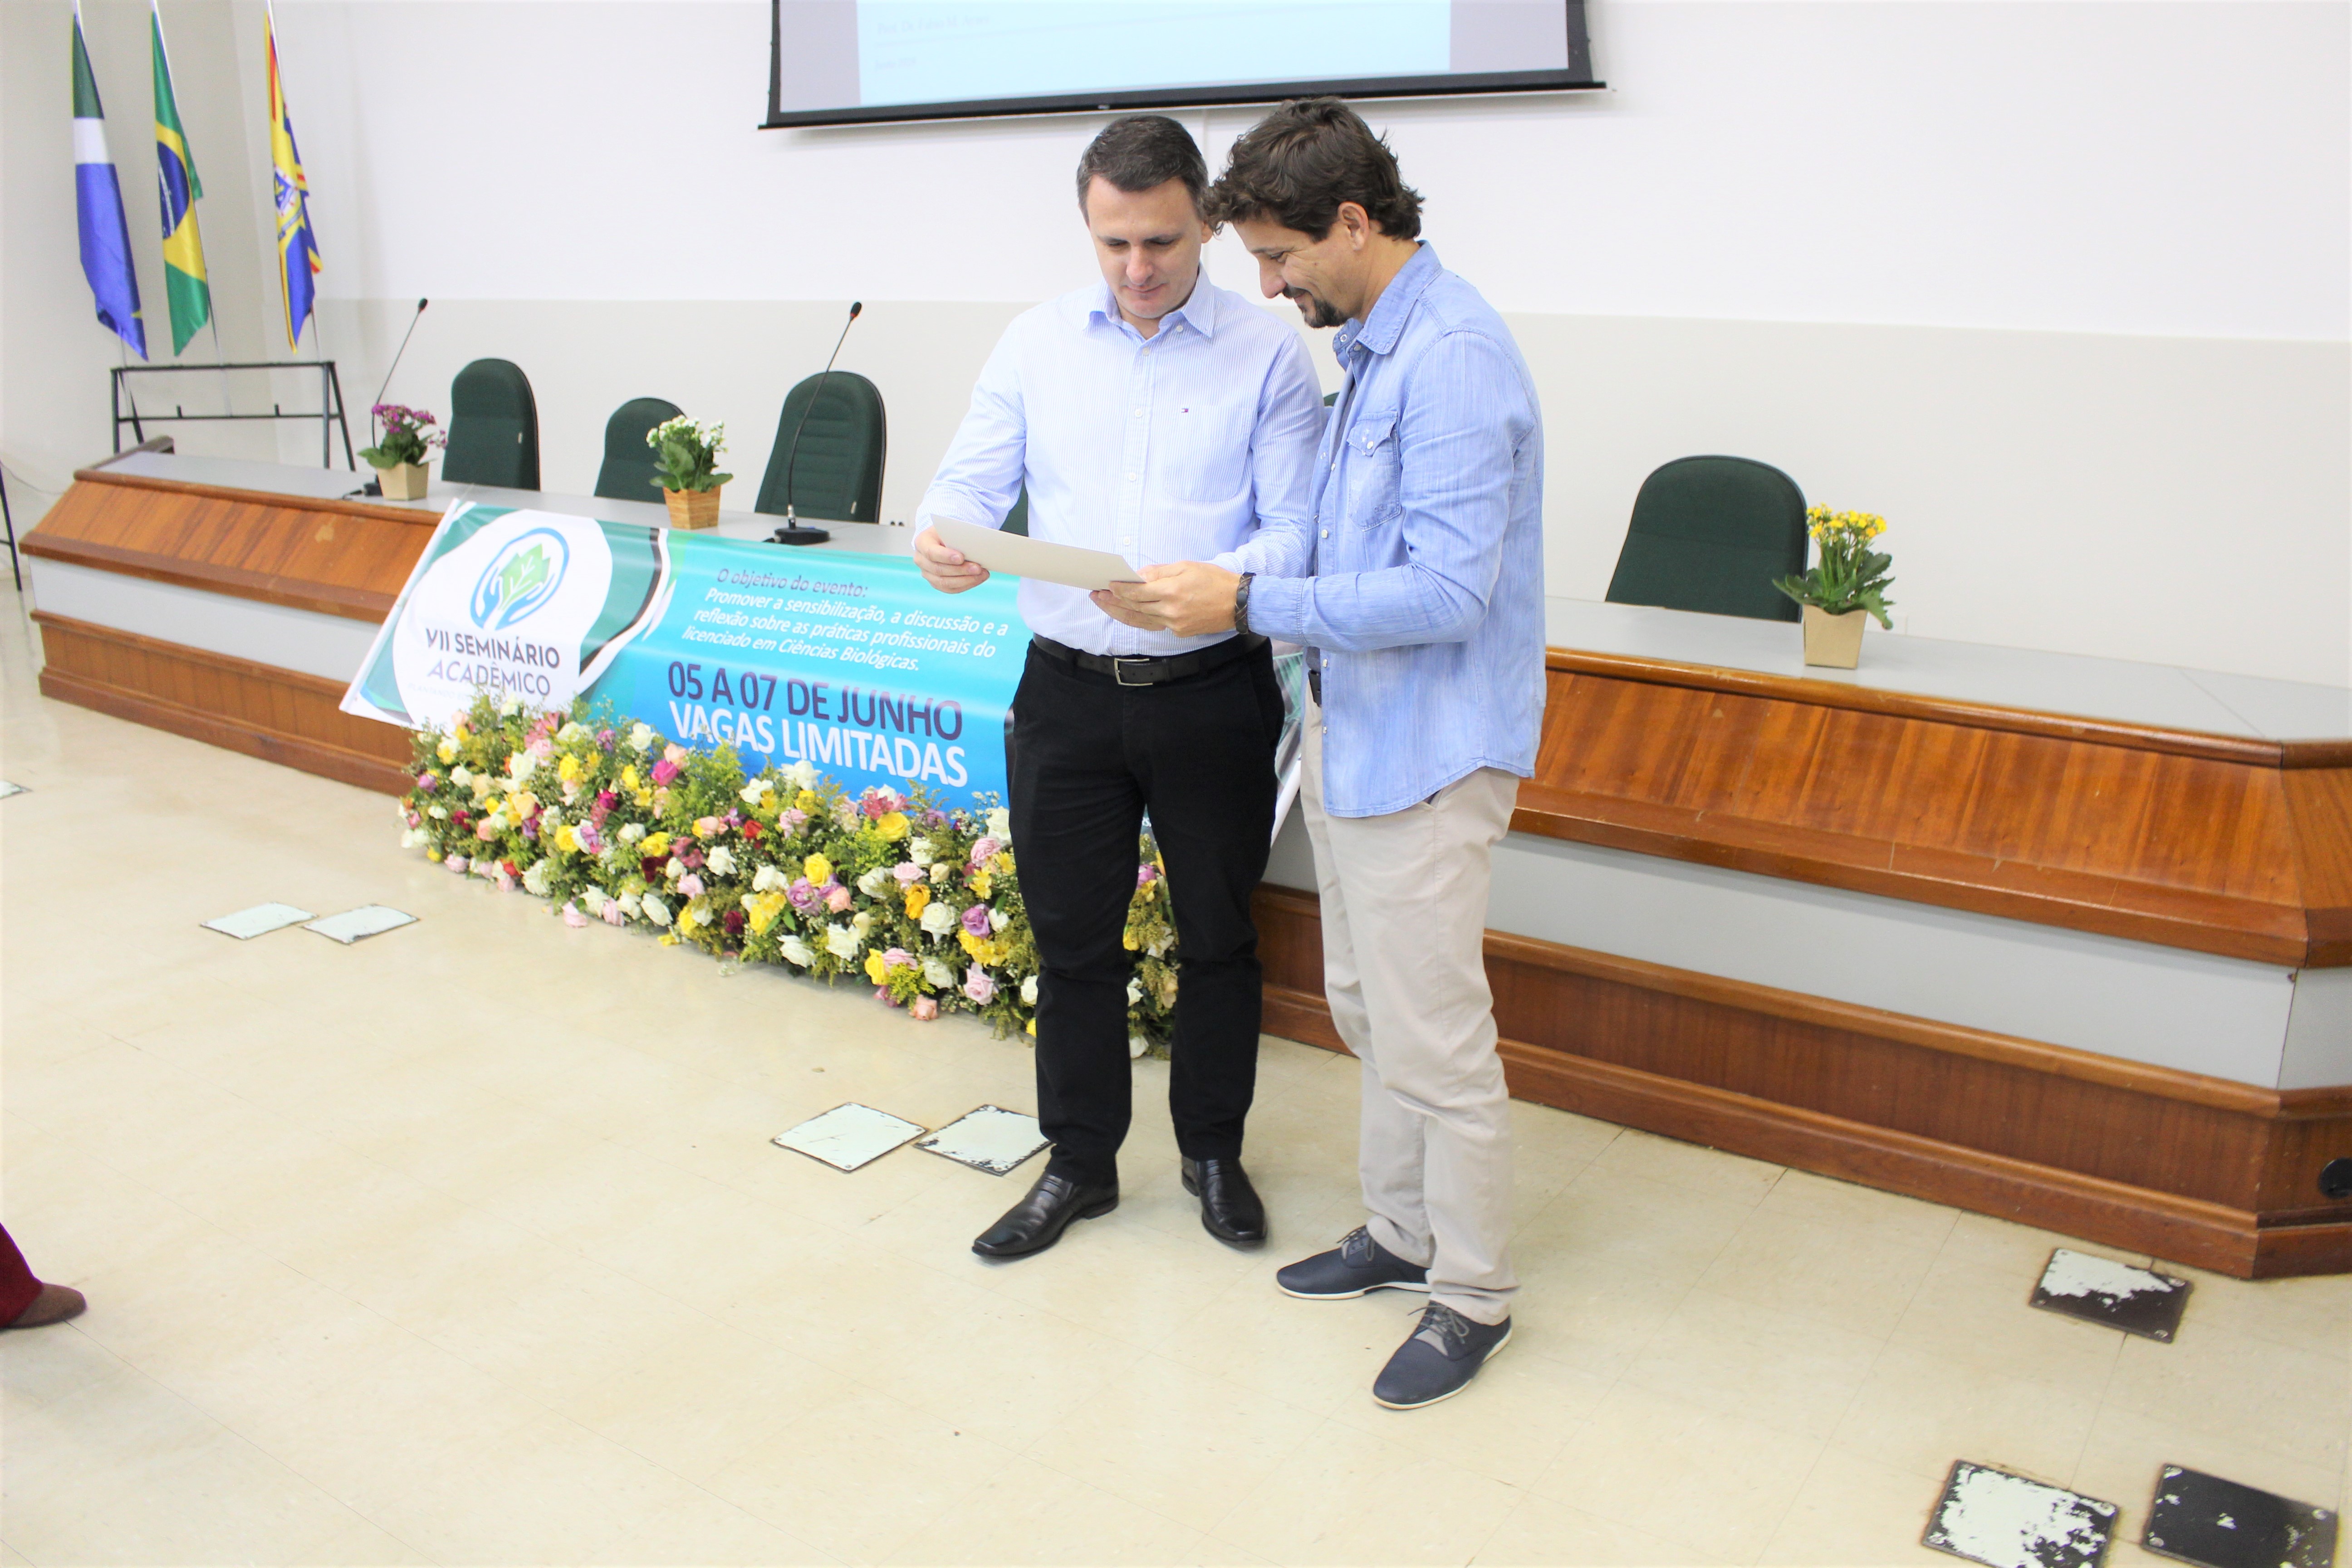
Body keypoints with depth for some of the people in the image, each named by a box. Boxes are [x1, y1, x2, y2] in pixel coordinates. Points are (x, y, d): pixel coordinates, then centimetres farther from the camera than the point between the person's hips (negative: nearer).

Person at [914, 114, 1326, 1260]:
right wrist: (942, 540, -22)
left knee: (1218, 936, 12)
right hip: (1069, 691, 2)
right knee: (1072, 938, 11)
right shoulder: (1036, 344, 6)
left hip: (1212, 692, -2)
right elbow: (971, 480, 2)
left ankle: (1213, 1153, 33)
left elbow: (1295, 530, -9)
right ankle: (1080, 1164, 29)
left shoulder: (1266, 354, -4)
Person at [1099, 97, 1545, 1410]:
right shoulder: (1375, 344, 11)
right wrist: (1229, 571, 1)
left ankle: (1474, 1294, 20)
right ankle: (1403, 1233, 38)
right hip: (1355, 732, 10)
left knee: (1432, 1033, 1)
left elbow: (1447, 592, -26)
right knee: (1369, 1004, 20)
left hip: (1427, 753, -10)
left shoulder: (1452, 362, -21)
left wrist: (1249, 603, -22)